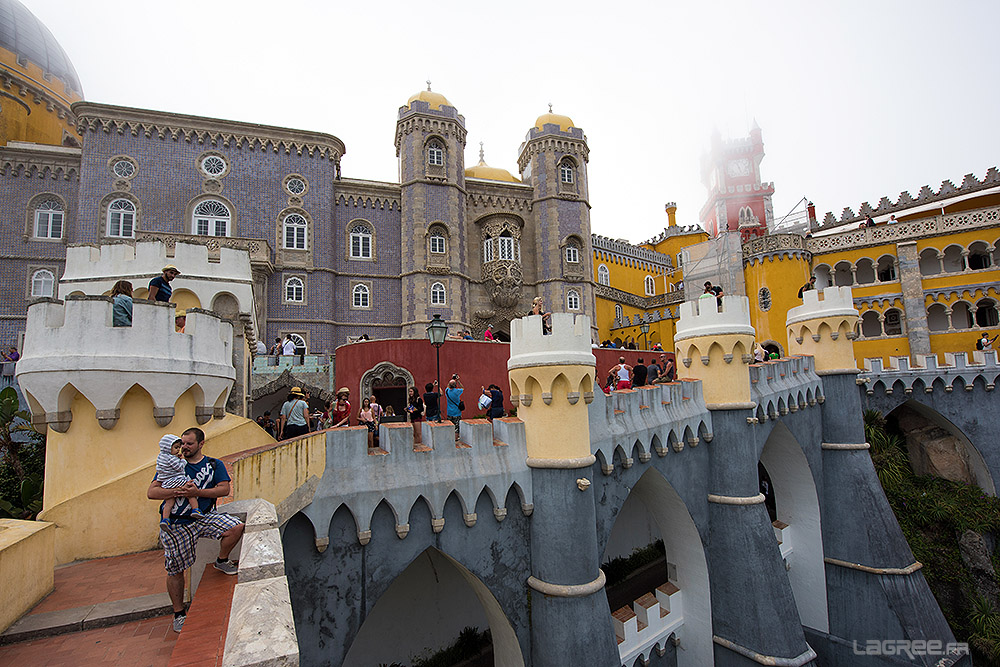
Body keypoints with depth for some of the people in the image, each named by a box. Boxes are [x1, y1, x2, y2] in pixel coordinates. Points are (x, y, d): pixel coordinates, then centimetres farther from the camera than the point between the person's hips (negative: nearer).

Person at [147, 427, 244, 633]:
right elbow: (151, 492, -7)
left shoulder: (214, 465, 3)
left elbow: (224, 489, -7)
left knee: (236, 527, -22)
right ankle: (179, 614, 28)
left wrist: (196, 492, -20)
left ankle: (222, 561, 8)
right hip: (176, 524, 0)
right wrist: (178, 491, -23)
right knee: (175, 570, 7)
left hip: (205, 516, 1)